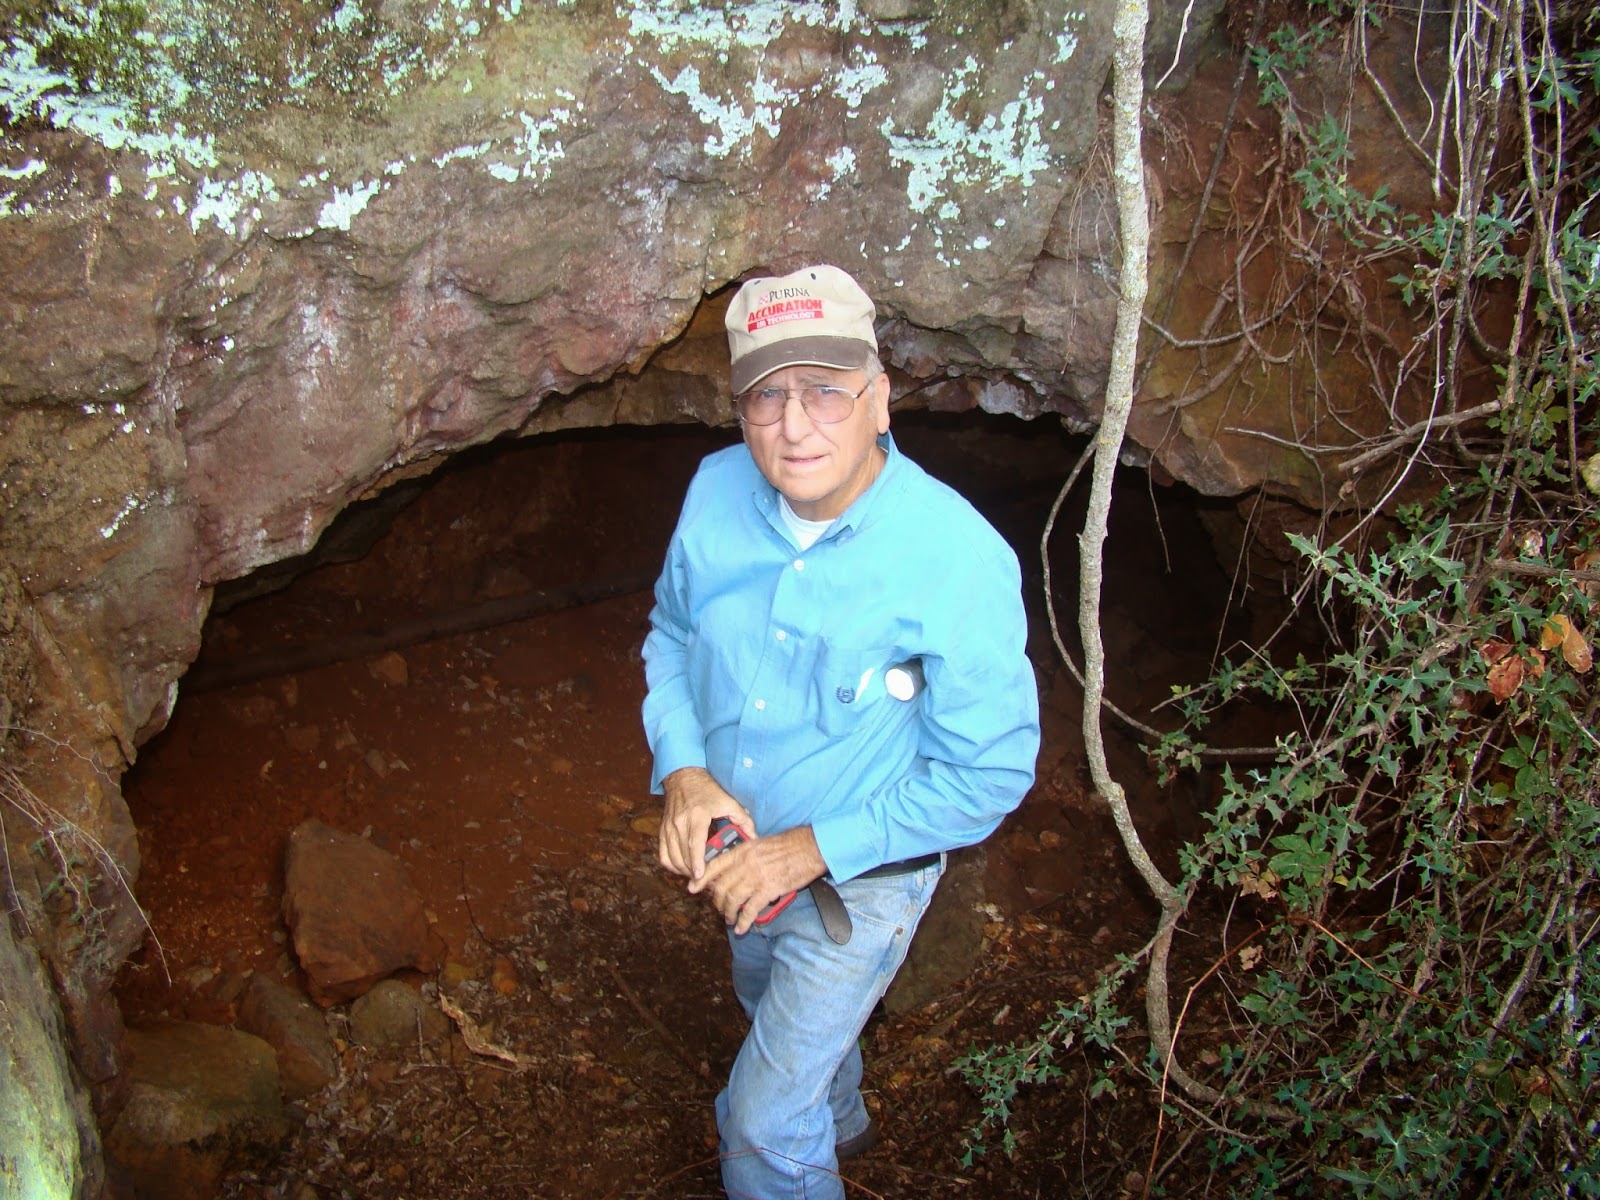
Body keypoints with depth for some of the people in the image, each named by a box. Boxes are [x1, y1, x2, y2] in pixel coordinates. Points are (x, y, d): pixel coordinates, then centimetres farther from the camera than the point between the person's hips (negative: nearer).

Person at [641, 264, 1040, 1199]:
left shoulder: (959, 560, -31)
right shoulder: (718, 493, -16)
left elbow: (992, 773, -23)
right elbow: (671, 633, 2)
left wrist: (814, 849, -26)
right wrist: (682, 767, -16)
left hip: (861, 879, -6)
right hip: (740, 849, 6)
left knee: (764, 1125, 5)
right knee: (777, 1014, 34)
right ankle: (839, 1123, 67)